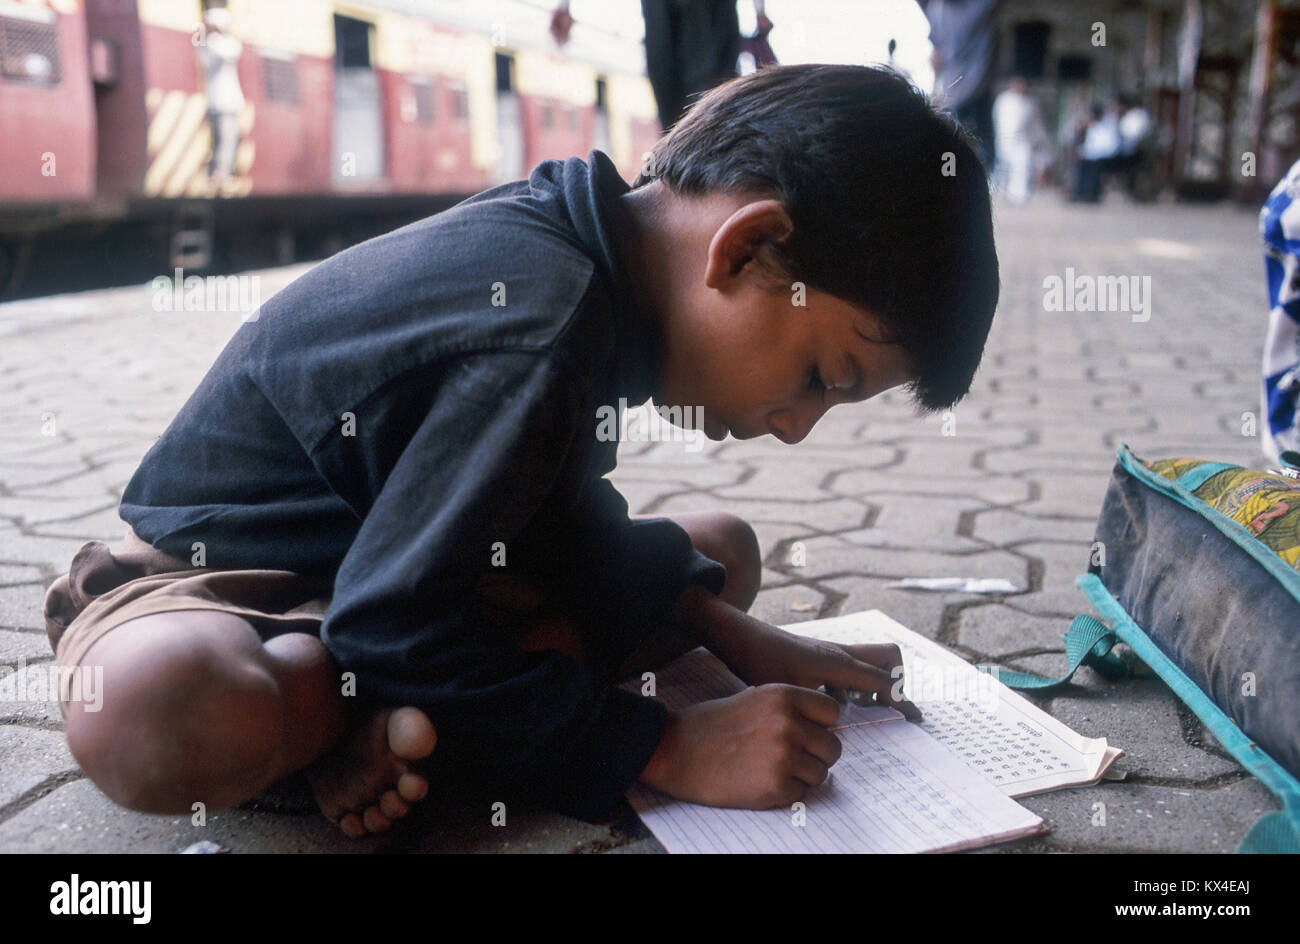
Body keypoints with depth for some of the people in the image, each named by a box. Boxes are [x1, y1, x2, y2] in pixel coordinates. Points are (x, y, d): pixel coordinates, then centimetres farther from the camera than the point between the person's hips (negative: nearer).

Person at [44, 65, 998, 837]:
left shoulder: (565, 238, -4)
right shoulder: (542, 328, -34)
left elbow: (570, 516, 8)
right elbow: (388, 625, -31)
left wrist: (727, 628, -3)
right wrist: (662, 746, -28)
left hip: (387, 548, 10)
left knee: (724, 545, 9)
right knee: (157, 717, -45)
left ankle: (394, 713, -8)